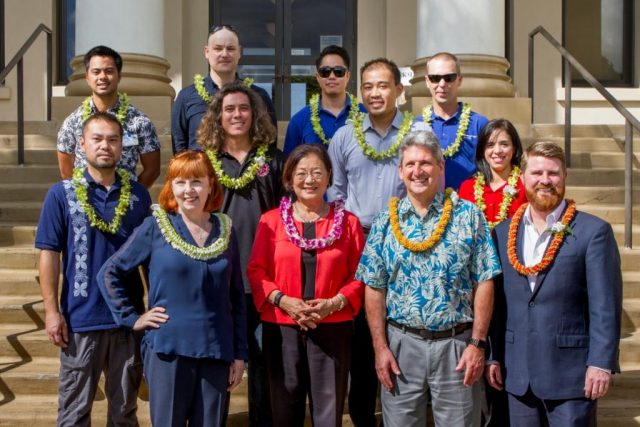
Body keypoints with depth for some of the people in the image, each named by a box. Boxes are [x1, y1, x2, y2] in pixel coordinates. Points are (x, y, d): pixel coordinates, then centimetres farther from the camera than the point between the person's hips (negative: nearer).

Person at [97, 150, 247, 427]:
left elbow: (236, 297, 9)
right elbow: (109, 273, 3)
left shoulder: (225, 231, 6)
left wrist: (239, 354, 7)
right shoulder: (155, 228, -2)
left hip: (216, 352, 3)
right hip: (167, 350, -2)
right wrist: (132, 319, -4)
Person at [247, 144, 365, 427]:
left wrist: (334, 303, -13)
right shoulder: (271, 220, 5)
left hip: (332, 329, 0)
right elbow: (256, 271, 3)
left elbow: (360, 276, 3)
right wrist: (283, 300, -12)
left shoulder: (348, 222, 5)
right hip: (282, 329, 0)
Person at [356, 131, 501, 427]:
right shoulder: (386, 221, 4)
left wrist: (478, 343, -8)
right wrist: (380, 347, -2)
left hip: (457, 344, -1)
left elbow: (484, 283, -3)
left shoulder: (468, 216, -1)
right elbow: (374, 289, 4)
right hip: (401, 343, 2)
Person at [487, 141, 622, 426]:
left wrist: (601, 363, -12)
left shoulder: (593, 231, -5)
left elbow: (605, 305, -7)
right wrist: (493, 357, 8)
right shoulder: (503, 233, 8)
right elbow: (497, 300, 10)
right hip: (517, 372, 4)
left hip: (570, 372, -4)